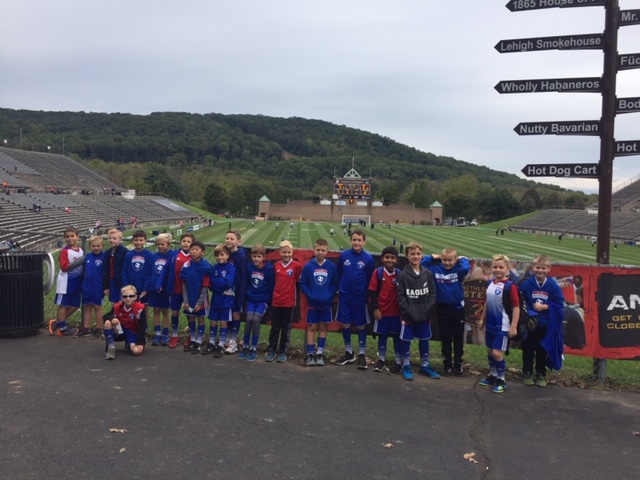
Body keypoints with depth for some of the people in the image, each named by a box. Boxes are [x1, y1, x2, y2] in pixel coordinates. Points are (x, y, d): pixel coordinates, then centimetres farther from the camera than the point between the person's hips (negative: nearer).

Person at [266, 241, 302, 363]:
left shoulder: (297, 265, -9)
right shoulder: (276, 265, 3)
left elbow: (299, 281, -3)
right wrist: (277, 291, 7)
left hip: (289, 301, -3)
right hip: (276, 301, 3)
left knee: (286, 327, 8)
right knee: (275, 326, 10)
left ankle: (283, 351, 17)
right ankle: (272, 349, 18)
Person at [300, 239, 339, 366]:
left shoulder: (331, 267, -5)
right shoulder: (308, 266, -8)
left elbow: (335, 283, 0)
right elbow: (303, 283, -4)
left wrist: (330, 295, -12)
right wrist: (310, 295, -14)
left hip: (326, 303, 1)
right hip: (312, 303, -1)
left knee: (323, 327, 10)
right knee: (311, 327, 6)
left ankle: (320, 353, 19)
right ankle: (310, 353, 12)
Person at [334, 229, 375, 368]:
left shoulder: (368, 259, -8)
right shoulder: (344, 255, -3)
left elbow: (371, 279, 0)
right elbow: (338, 274, 6)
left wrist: (368, 295, 1)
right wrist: (337, 290, 6)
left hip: (360, 298, -2)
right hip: (344, 297, 2)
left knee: (360, 325, 8)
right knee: (344, 324, 9)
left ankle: (361, 354, 20)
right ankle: (349, 353, 26)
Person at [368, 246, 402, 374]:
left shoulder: (399, 274, -2)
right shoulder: (378, 272, -5)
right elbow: (372, 291, -4)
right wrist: (375, 308, -8)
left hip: (396, 312, 0)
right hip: (382, 311, 0)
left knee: (397, 336, 8)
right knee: (382, 335, 12)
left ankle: (398, 362, 18)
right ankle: (381, 360, 26)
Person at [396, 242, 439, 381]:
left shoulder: (428, 274, 2)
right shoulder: (402, 275, -8)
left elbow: (432, 293, 3)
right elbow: (400, 296, -10)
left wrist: (429, 310, -8)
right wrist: (408, 312, -16)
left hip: (424, 315, 3)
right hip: (408, 316, -3)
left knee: (424, 340, 14)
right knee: (405, 340, 6)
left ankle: (425, 365, 29)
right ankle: (406, 366, 21)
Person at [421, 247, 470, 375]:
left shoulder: (458, 270, -10)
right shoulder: (436, 269, -5)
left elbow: (466, 268, -30)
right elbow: (422, 265, -6)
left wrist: (462, 259, -13)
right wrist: (431, 257, -4)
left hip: (457, 309, -1)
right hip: (442, 309, 1)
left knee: (458, 338, 10)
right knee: (445, 338, 11)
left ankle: (458, 364, 24)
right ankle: (447, 364, 22)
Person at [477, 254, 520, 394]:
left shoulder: (510, 286, -17)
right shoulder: (490, 284, 5)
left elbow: (516, 307, -16)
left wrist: (513, 326, -17)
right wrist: (482, 319, 19)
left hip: (502, 327, -7)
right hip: (490, 324, 7)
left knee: (497, 353, -4)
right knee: (489, 351, 16)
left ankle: (501, 380, 13)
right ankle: (493, 376, 32)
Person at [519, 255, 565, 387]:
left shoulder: (553, 286, -5)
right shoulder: (526, 284, -7)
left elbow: (559, 304, -4)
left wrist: (544, 307, -14)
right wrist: (527, 312, -18)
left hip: (546, 326, 1)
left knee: (542, 350, 12)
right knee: (528, 350, 10)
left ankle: (541, 374, 27)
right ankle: (527, 373, 24)